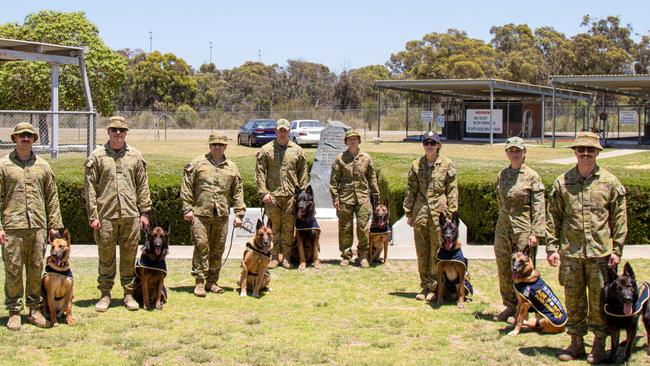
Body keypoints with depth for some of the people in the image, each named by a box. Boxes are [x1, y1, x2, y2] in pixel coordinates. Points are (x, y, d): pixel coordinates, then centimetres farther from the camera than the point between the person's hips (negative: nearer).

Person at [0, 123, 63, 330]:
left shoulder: (42, 166, 12)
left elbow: (52, 198, 13)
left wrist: (54, 225, 8)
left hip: (38, 226, 3)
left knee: (36, 269, 6)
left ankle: (35, 310, 16)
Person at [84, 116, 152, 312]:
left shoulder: (135, 156, 9)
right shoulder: (97, 156, 1)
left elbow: (143, 186, 10)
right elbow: (89, 187, -1)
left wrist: (144, 212, 5)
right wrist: (92, 215, -6)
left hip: (131, 215, 2)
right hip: (106, 215, -2)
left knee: (129, 256, 7)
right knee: (106, 257, 5)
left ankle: (129, 293, 16)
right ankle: (105, 294, 15)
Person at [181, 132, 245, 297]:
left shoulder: (232, 168, 13)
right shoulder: (198, 163, 4)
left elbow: (238, 192, 13)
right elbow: (186, 187, 1)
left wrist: (239, 214, 6)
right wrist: (187, 208, -6)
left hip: (222, 215, 3)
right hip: (200, 213, -3)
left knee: (218, 249, 7)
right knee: (201, 246, -8)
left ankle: (212, 281, 18)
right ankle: (200, 282, -3)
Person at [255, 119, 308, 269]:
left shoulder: (297, 150, 9)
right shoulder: (266, 150, 4)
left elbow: (303, 173, 11)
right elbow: (260, 172, 1)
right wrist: (263, 192, -7)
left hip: (291, 195, 1)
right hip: (272, 195, -1)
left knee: (288, 227, 4)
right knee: (274, 227, 2)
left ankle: (286, 256, 12)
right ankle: (275, 256, 10)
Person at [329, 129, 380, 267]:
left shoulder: (366, 158, 7)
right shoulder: (340, 158, 3)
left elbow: (372, 179, 11)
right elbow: (334, 180, 3)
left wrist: (376, 197, 9)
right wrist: (335, 197, -4)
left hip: (363, 197, 1)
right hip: (345, 198, 0)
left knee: (363, 228, -2)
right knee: (345, 229, 5)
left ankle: (363, 255, 10)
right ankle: (346, 255, 16)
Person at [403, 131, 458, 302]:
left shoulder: (447, 165, 0)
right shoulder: (416, 165, 7)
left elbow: (452, 191, 0)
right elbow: (411, 190, 10)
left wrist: (451, 213, -5)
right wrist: (408, 212, 7)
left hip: (439, 213, -3)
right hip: (420, 213, 3)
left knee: (436, 252, 0)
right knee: (422, 252, 8)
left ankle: (434, 287, 9)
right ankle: (425, 286, 18)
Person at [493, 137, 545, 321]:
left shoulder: (532, 176, -5)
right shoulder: (501, 175, 10)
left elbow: (539, 207, -8)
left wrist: (536, 233, -14)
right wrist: (504, 218, 15)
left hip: (523, 228, -5)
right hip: (503, 228, 5)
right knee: (504, 269, 9)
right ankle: (510, 305, 22)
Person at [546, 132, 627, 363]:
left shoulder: (610, 182, 2)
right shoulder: (562, 182, 6)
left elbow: (619, 218, 3)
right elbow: (553, 217, 8)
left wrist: (616, 250, -1)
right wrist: (552, 247, 1)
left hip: (600, 253, -1)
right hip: (570, 252, 2)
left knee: (599, 300, 4)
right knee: (573, 300, 9)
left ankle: (599, 344, 16)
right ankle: (576, 342, 21)